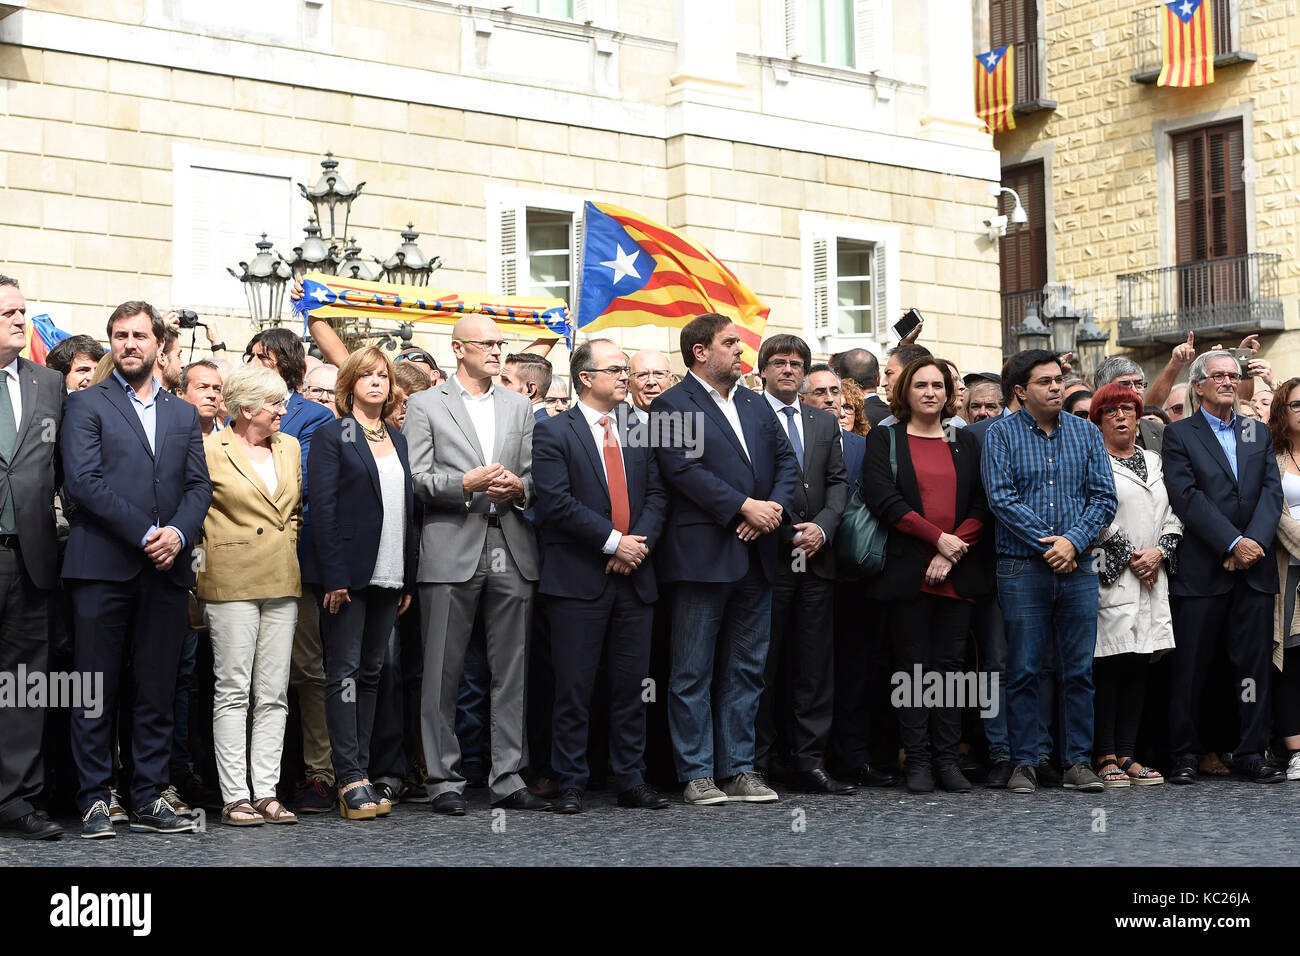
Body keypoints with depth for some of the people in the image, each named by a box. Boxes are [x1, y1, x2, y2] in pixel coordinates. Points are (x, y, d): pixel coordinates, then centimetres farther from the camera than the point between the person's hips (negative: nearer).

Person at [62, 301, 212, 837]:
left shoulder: (184, 415, 19)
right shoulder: (86, 405, 5)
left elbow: (199, 486, 11)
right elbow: (83, 480, -7)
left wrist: (178, 533, -9)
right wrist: (144, 533, -13)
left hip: (166, 571, 4)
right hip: (103, 567, -4)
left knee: (156, 693, 5)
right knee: (96, 692, -1)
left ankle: (149, 799, 10)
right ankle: (94, 800, 5)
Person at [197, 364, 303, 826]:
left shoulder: (289, 448, 14)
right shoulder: (209, 450, -4)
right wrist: (213, 552, 1)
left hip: (282, 583, 6)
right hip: (231, 582, -6)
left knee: (274, 694, 4)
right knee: (233, 692, -5)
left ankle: (266, 792, 7)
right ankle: (235, 797, -2)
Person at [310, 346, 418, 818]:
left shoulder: (398, 441, 16)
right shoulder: (331, 435, -1)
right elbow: (323, 508, -8)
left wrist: (409, 580, 10)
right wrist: (334, 576, -16)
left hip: (388, 577, 6)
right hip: (349, 574, -6)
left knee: (370, 673, 8)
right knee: (344, 671, -5)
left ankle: (360, 774, 11)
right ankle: (351, 779, -7)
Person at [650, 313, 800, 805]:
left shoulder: (755, 404, 17)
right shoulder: (672, 406, -4)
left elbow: (787, 460, 13)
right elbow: (686, 470, -15)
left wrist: (776, 506, -6)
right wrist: (745, 507, -18)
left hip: (756, 557, 7)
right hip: (704, 555, -7)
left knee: (746, 669, 10)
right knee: (693, 672, 0)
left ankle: (739, 769, 16)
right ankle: (697, 774, 5)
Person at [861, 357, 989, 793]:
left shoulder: (966, 443, 15)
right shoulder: (884, 440, 7)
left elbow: (981, 506, 7)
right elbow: (883, 499, -6)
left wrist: (953, 552, -8)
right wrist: (938, 538, -12)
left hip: (957, 573, 2)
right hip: (908, 572, -2)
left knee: (950, 664, 2)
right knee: (914, 666, -2)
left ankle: (947, 759, 6)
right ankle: (917, 761, 3)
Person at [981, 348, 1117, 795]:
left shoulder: (1085, 432, 9)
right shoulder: (1001, 434, 1)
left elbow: (1104, 497, 4)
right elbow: (1001, 497, -8)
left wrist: (1073, 541, -12)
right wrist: (1047, 542, -13)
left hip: (1078, 569, 3)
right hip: (1022, 569, -3)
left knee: (1079, 670, 4)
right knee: (1023, 670, 0)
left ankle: (1078, 762, 11)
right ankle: (1025, 763, 7)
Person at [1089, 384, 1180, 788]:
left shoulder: (1154, 462, 20)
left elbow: (1172, 517, 16)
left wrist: (1159, 552, -2)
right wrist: (1129, 558, -9)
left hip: (1151, 579, 6)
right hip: (1110, 579, -6)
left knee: (1139, 666, 4)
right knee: (1108, 666, -8)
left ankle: (1127, 754, 8)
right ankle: (1106, 757, -3)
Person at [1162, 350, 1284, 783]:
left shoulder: (1258, 434, 17)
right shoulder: (1179, 435, 3)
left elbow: (1272, 491, 6)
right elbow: (1187, 497, -8)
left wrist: (1254, 542, -11)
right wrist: (1233, 544, -15)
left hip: (1254, 568, 4)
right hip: (1201, 569, -4)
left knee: (1254, 663, 4)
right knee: (1190, 666, 0)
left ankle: (1251, 752, 10)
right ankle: (1185, 755, 8)